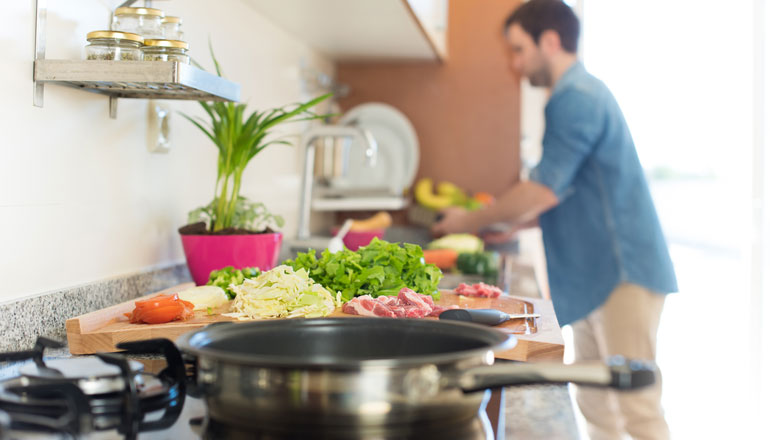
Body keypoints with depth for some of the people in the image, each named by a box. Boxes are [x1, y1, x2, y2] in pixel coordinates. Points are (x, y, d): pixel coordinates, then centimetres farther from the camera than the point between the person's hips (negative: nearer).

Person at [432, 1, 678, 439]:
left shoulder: (575, 98, -13)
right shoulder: (583, 93, 19)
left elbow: (544, 190, -18)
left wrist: (471, 221, -6)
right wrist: (513, 223, 19)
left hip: (622, 272, -11)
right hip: (596, 274, 11)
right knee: (597, 404, 14)